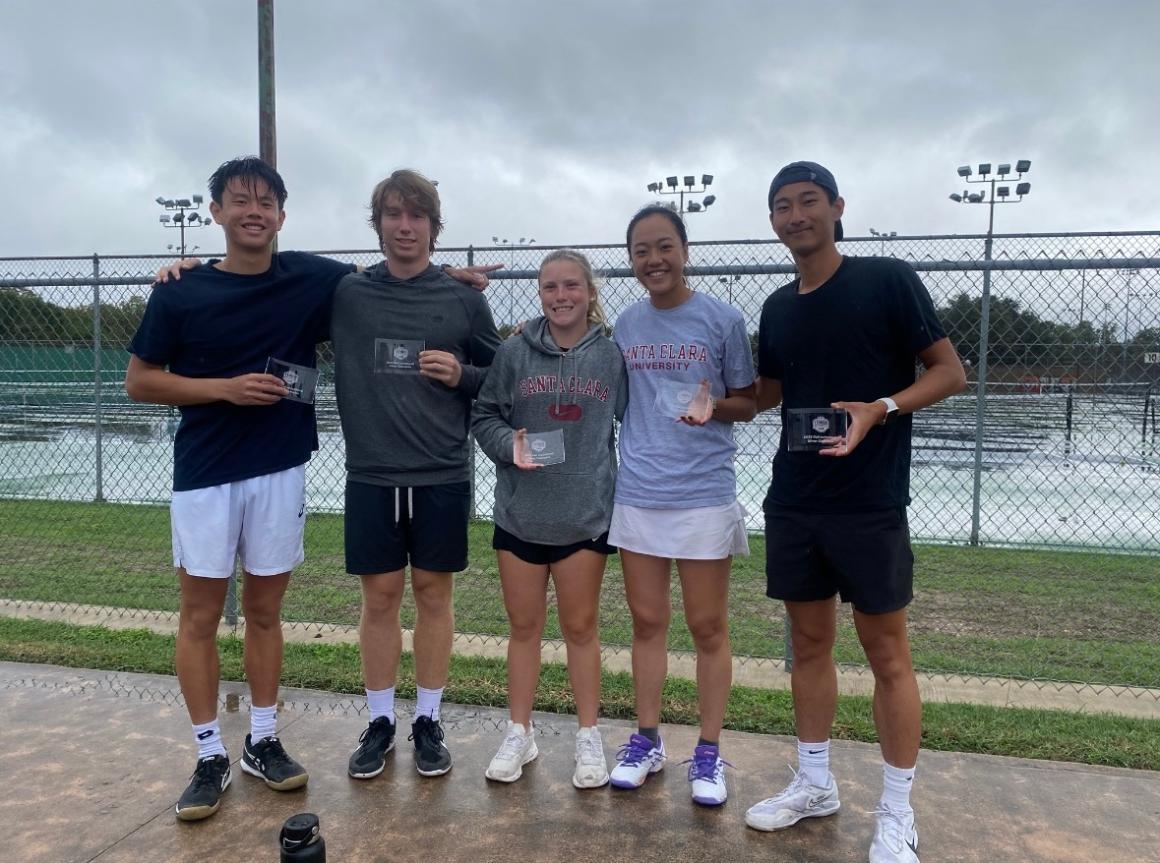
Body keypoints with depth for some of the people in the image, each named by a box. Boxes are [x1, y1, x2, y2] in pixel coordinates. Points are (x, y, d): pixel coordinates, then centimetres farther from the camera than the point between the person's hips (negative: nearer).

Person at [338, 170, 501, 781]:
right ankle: (380, 723, 26)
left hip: (442, 477, 0)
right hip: (371, 476, 0)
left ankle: (428, 722, 25)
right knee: (379, 597, 8)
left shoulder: (463, 299, 2)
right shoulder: (345, 293, 2)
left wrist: (462, 375, -10)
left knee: (433, 594, 9)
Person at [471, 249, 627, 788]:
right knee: (524, 626, 13)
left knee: (580, 627, 12)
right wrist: (508, 444, -16)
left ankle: (588, 738, 28)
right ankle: (520, 733, 30)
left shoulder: (612, 356, -3)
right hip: (519, 514, 1)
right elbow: (484, 415, 3)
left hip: (586, 515, -1)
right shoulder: (515, 352, -3)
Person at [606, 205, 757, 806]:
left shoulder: (722, 320, -4)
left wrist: (712, 406, -20)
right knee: (647, 622, 12)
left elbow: (747, 404, 1)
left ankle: (709, 753, 22)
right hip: (636, 492, 3)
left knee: (707, 628, 6)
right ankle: (646, 741, 28)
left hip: (704, 493, -3)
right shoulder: (625, 324, 6)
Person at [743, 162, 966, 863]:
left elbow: (950, 372, -6)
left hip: (870, 504, -5)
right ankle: (815, 784, 30)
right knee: (810, 643, 14)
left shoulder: (887, 279, -6)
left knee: (887, 653, 4)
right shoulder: (777, 308, 10)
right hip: (793, 504, 6)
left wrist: (878, 409, -22)